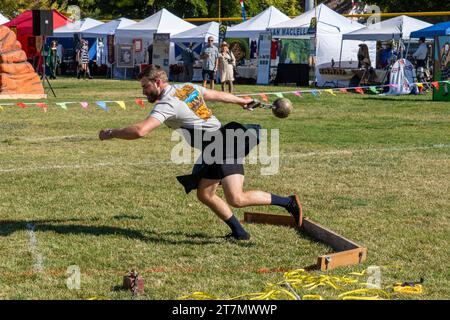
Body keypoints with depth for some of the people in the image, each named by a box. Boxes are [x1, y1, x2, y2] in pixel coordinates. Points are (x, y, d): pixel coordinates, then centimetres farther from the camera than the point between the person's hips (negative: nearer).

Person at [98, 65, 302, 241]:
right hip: (214, 149, 10)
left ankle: (289, 202, -6)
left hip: (222, 147, -10)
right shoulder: (188, 88, 11)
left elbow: (140, 131, -27)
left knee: (236, 199, -16)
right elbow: (218, 95, 26)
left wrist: (110, 134, -13)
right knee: (205, 195, 12)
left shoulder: (167, 104, -17)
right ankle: (239, 233, 15)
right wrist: (241, 101, 44)